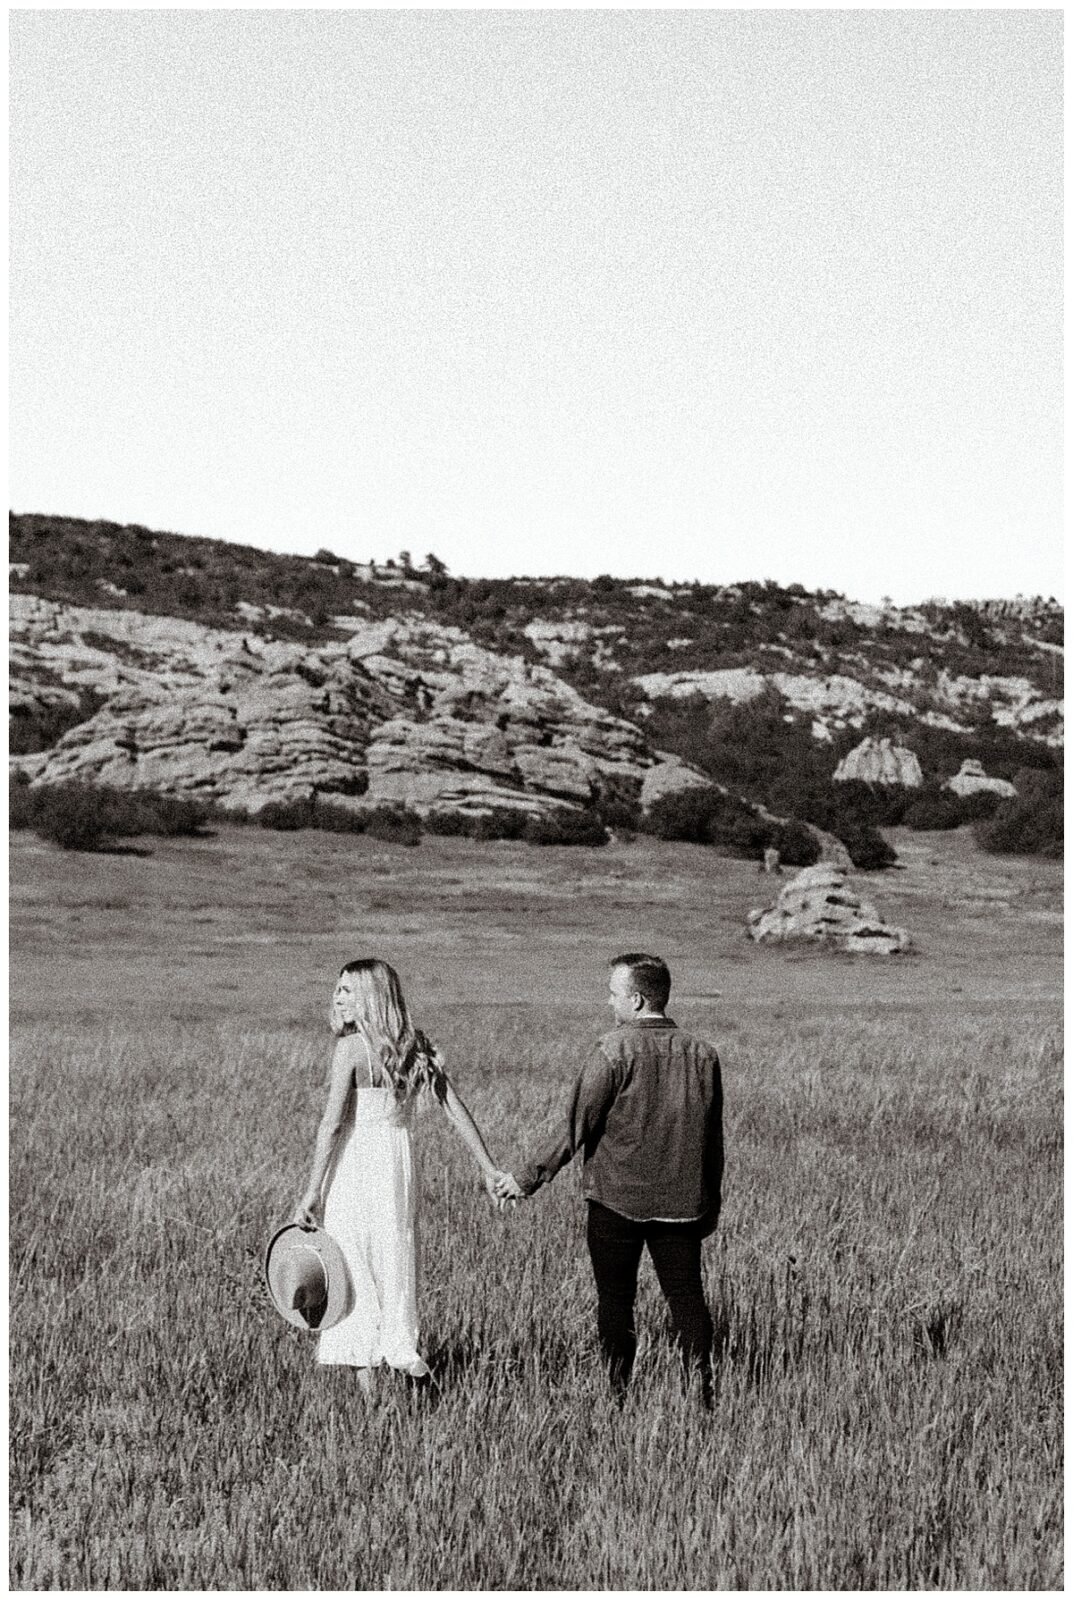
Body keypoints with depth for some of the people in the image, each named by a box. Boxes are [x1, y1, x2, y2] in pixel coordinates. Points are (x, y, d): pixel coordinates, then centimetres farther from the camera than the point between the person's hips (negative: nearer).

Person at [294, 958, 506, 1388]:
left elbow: (332, 1123, -15)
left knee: (355, 1269, 3)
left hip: (355, 1163, -5)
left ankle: (366, 1377, 5)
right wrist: (489, 1170, 9)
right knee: (396, 1264, 16)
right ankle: (402, 1353, 13)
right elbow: (457, 1112, 5)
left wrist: (312, 1192, -13)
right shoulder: (416, 1047, 6)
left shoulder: (351, 1047, -10)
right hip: (400, 1162, 5)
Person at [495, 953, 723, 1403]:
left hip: (616, 1198, -4)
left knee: (616, 1299, 7)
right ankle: (701, 1387, 0)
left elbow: (576, 1127, -12)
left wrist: (527, 1178, -4)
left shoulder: (614, 1051, -12)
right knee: (687, 1294, 8)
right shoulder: (701, 1054, 4)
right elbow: (713, 1139, 10)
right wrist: (710, 1205, 19)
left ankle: (618, 1393, 12)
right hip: (681, 1200, 4)